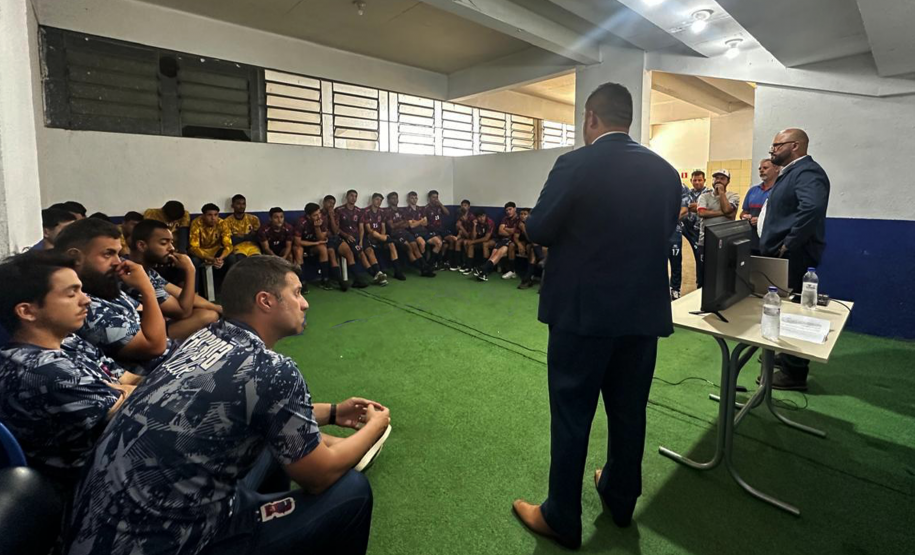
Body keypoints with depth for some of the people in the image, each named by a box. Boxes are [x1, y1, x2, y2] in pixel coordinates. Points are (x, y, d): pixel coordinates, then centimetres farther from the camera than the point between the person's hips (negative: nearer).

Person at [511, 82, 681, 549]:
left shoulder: (576, 165, -13)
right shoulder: (665, 172, 4)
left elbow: (537, 230, -9)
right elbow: (664, 232, 13)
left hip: (583, 311, -5)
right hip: (644, 311, 6)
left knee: (571, 414, 7)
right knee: (629, 410, 19)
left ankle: (562, 519, 22)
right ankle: (620, 498, 40)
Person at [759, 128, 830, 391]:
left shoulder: (807, 172, -16)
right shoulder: (792, 172, 17)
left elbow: (812, 208, -32)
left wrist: (788, 245, -26)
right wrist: (761, 219, 11)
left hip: (793, 256, -10)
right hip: (782, 255, 10)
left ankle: (795, 373, 8)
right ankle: (789, 358, 33)